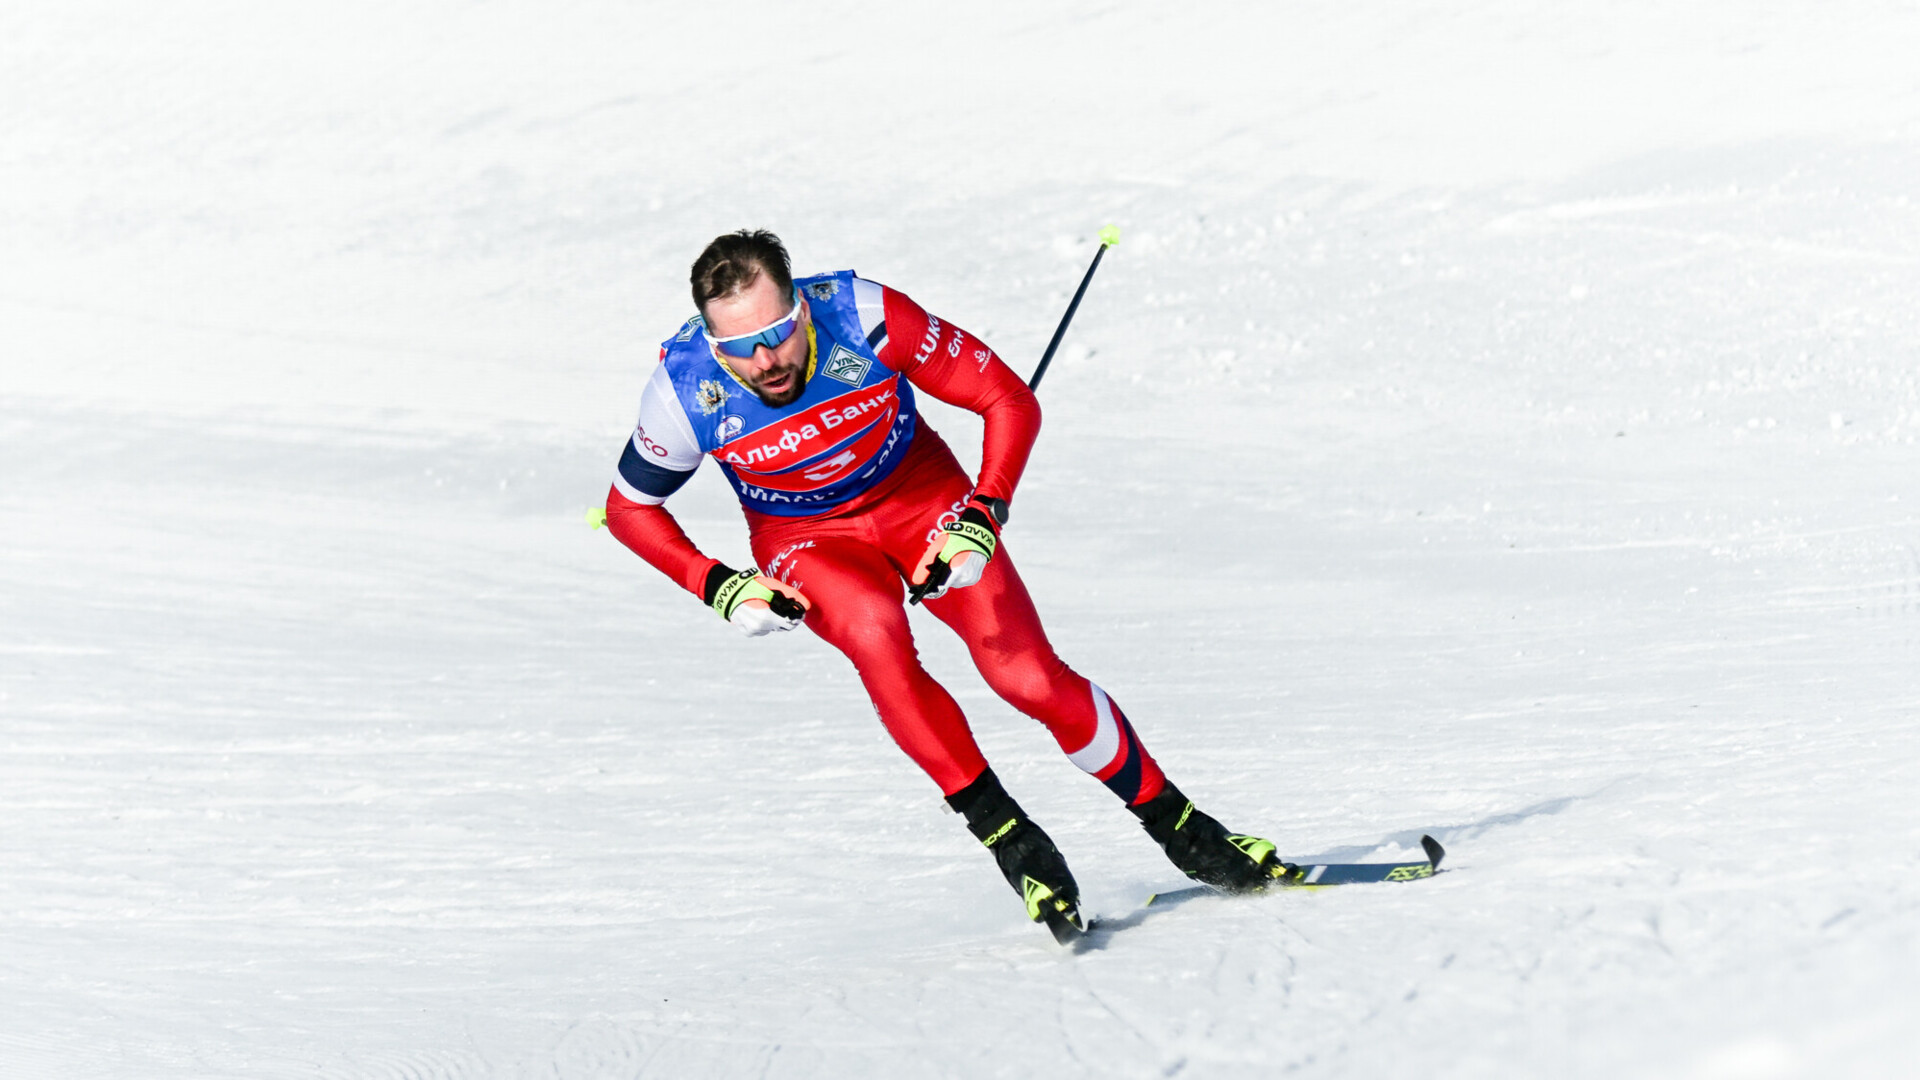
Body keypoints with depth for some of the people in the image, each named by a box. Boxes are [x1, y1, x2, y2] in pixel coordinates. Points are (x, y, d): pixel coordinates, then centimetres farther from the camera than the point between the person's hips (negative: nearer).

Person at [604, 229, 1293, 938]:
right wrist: (719, 588, -16)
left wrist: (982, 517, -26)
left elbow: (1011, 401, -16)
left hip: (920, 492, 0)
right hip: (805, 536, 0)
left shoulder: (866, 318, -28)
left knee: (1027, 674, -16)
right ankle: (1003, 831, -22)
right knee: (875, 632, -33)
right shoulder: (685, 390, -24)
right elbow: (627, 508, -6)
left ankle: (1176, 825, 2)